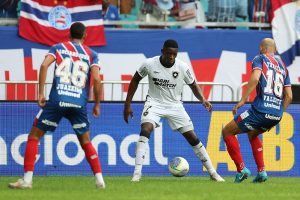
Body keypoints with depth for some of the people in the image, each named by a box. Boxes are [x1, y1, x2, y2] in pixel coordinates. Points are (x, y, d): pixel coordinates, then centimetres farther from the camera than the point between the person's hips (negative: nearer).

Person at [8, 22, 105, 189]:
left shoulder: (59, 48, 13)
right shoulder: (91, 54, 13)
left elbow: (44, 65, -5)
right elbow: (97, 79, -1)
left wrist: (41, 93, -4)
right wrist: (97, 104, 9)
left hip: (57, 100, -2)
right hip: (80, 103, 2)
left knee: (34, 136, 7)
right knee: (86, 142, 19)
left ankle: (27, 179, -4)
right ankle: (100, 180, 11)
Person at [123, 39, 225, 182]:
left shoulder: (183, 67, -13)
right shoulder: (149, 64, -15)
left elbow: (193, 86, 3)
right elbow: (135, 80, 2)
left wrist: (202, 99, -17)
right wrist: (127, 105, 1)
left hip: (174, 105, 2)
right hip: (154, 103, -1)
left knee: (193, 138, 0)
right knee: (145, 130, -28)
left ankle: (212, 172, 13)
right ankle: (137, 173, -28)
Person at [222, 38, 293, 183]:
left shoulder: (260, 59, 4)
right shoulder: (283, 67, 21)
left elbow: (255, 78, -16)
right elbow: (289, 96, 18)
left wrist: (242, 100, -15)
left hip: (261, 110, -7)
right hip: (277, 114, 7)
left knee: (227, 132, 9)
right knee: (252, 134, 35)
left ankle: (241, 169, 0)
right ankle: (261, 171, 20)